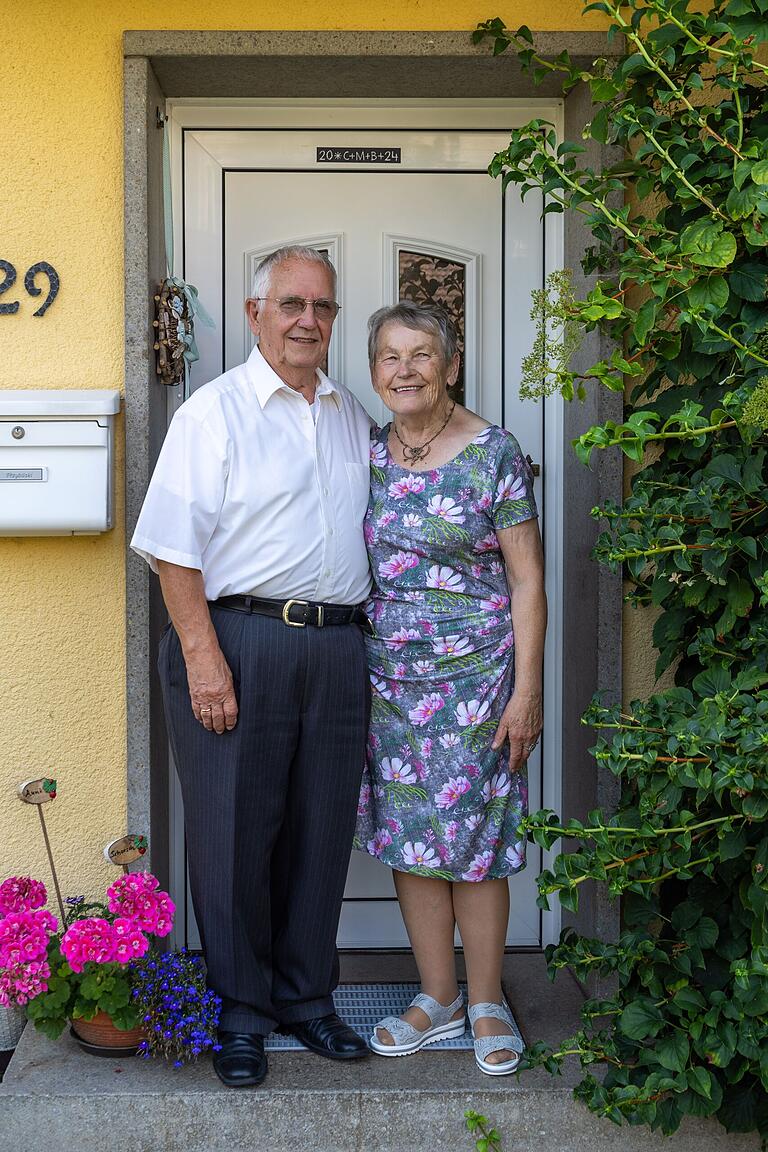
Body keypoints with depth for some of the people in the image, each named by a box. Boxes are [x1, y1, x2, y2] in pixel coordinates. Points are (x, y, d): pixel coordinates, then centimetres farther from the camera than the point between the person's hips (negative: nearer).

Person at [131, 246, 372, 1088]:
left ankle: (305, 998, 26)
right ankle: (240, 1012, 18)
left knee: (321, 830, 11)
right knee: (234, 831, 2)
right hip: (239, 638, -5)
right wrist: (202, 657, -16)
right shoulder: (215, 411, -2)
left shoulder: (352, 417, 16)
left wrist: (366, 645, 15)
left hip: (336, 646, 5)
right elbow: (176, 545, -8)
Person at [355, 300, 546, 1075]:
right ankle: (438, 999, 24)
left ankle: (487, 1003, 20)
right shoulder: (368, 456, 6)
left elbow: (526, 580, -7)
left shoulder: (492, 453, -7)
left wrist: (526, 689, -12)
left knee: (474, 838, 3)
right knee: (408, 837, 9)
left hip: (474, 673, -4)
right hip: (388, 676, 4)